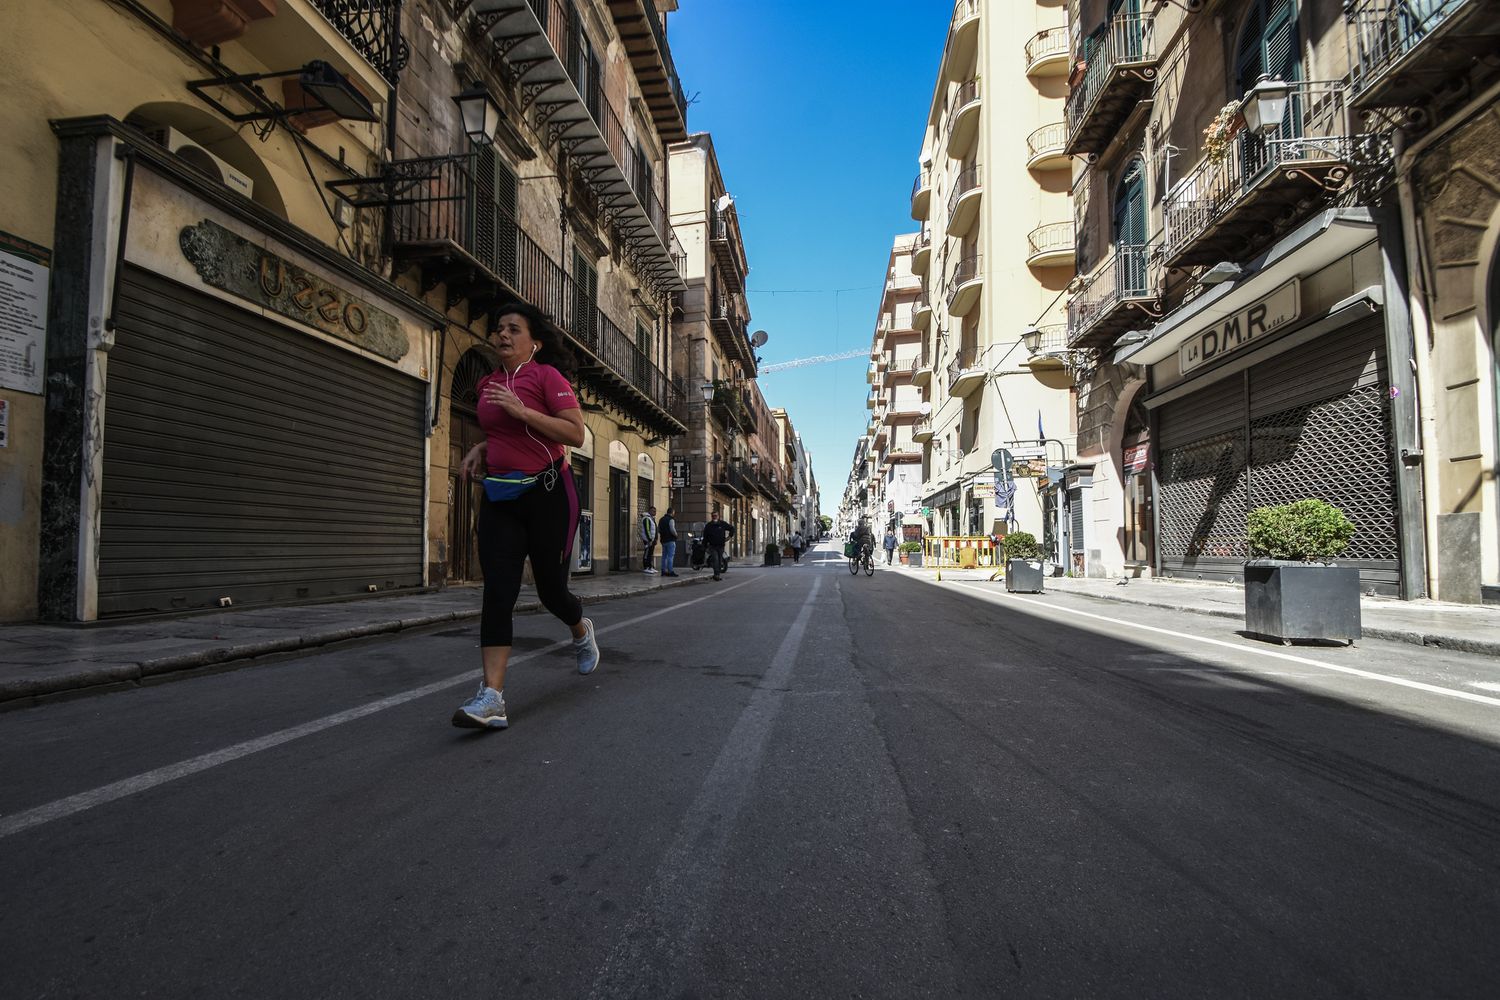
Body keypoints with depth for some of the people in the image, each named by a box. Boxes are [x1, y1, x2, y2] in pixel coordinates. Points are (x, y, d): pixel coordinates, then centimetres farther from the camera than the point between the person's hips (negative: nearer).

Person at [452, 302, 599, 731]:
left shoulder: (547, 375, -7)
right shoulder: (487, 383, 13)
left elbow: (576, 434, -16)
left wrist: (521, 409, -22)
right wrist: (481, 449, 8)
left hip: (547, 493, -5)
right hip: (499, 496, 5)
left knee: (551, 589, 6)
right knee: (497, 592, -7)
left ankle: (581, 630, 42)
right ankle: (492, 697, -8)